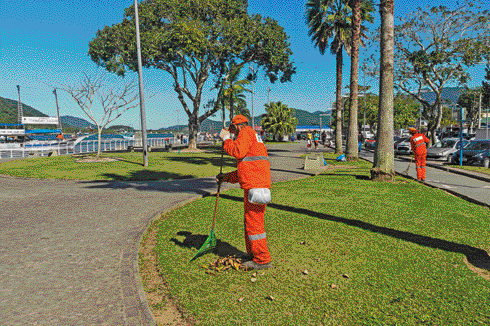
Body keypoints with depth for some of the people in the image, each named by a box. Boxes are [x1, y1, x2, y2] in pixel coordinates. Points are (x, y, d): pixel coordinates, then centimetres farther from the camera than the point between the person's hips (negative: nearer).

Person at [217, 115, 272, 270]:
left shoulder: (246, 132, 0)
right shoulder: (254, 138, 29)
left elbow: (238, 151, -20)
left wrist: (226, 138, -4)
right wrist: (226, 177, 28)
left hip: (255, 186, -10)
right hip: (254, 186, 10)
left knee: (253, 223, -5)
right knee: (250, 222, 17)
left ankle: (263, 260, 3)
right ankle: (253, 255, 27)